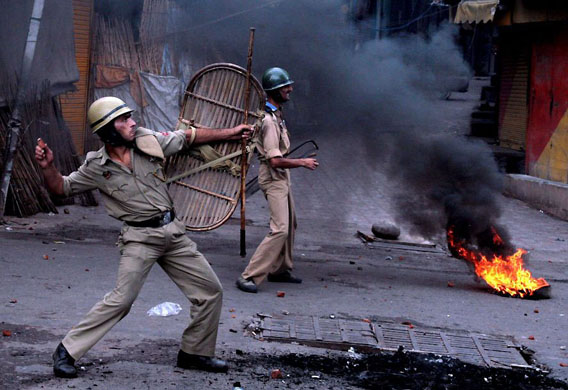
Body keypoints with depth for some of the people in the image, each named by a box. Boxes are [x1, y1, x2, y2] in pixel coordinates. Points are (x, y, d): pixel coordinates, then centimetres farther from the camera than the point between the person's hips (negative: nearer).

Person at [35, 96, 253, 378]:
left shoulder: (148, 140, 0)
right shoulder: (97, 167, -7)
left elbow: (189, 137, 12)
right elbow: (61, 188, 2)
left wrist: (230, 133, 15)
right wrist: (48, 167, -18)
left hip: (173, 233, 5)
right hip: (140, 238, -5)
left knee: (211, 292, 6)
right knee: (121, 300, -19)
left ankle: (194, 353, 22)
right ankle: (67, 351, -6)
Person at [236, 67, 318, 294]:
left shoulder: (276, 114, 9)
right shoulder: (269, 120, -24)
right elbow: (275, 160, -27)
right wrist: (303, 163, -17)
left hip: (281, 176, 11)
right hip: (273, 177, -11)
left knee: (289, 224, 18)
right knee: (280, 229, -17)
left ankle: (279, 270, 29)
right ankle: (249, 276, -18)